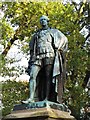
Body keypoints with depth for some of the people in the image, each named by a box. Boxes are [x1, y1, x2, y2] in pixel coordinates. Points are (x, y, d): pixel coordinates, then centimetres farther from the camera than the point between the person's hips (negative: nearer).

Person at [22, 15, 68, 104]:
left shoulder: (53, 32, 20)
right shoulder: (36, 34, 29)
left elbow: (64, 39, 13)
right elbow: (32, 47, 28)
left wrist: (57, 49, 1)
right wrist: (31, 58, 13)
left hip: (49, 56, -3)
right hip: (37, 57, 3)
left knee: (48, 77, -12)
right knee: (32, 75, -16)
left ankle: (47, 98, -18)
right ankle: (31, 98, -25)